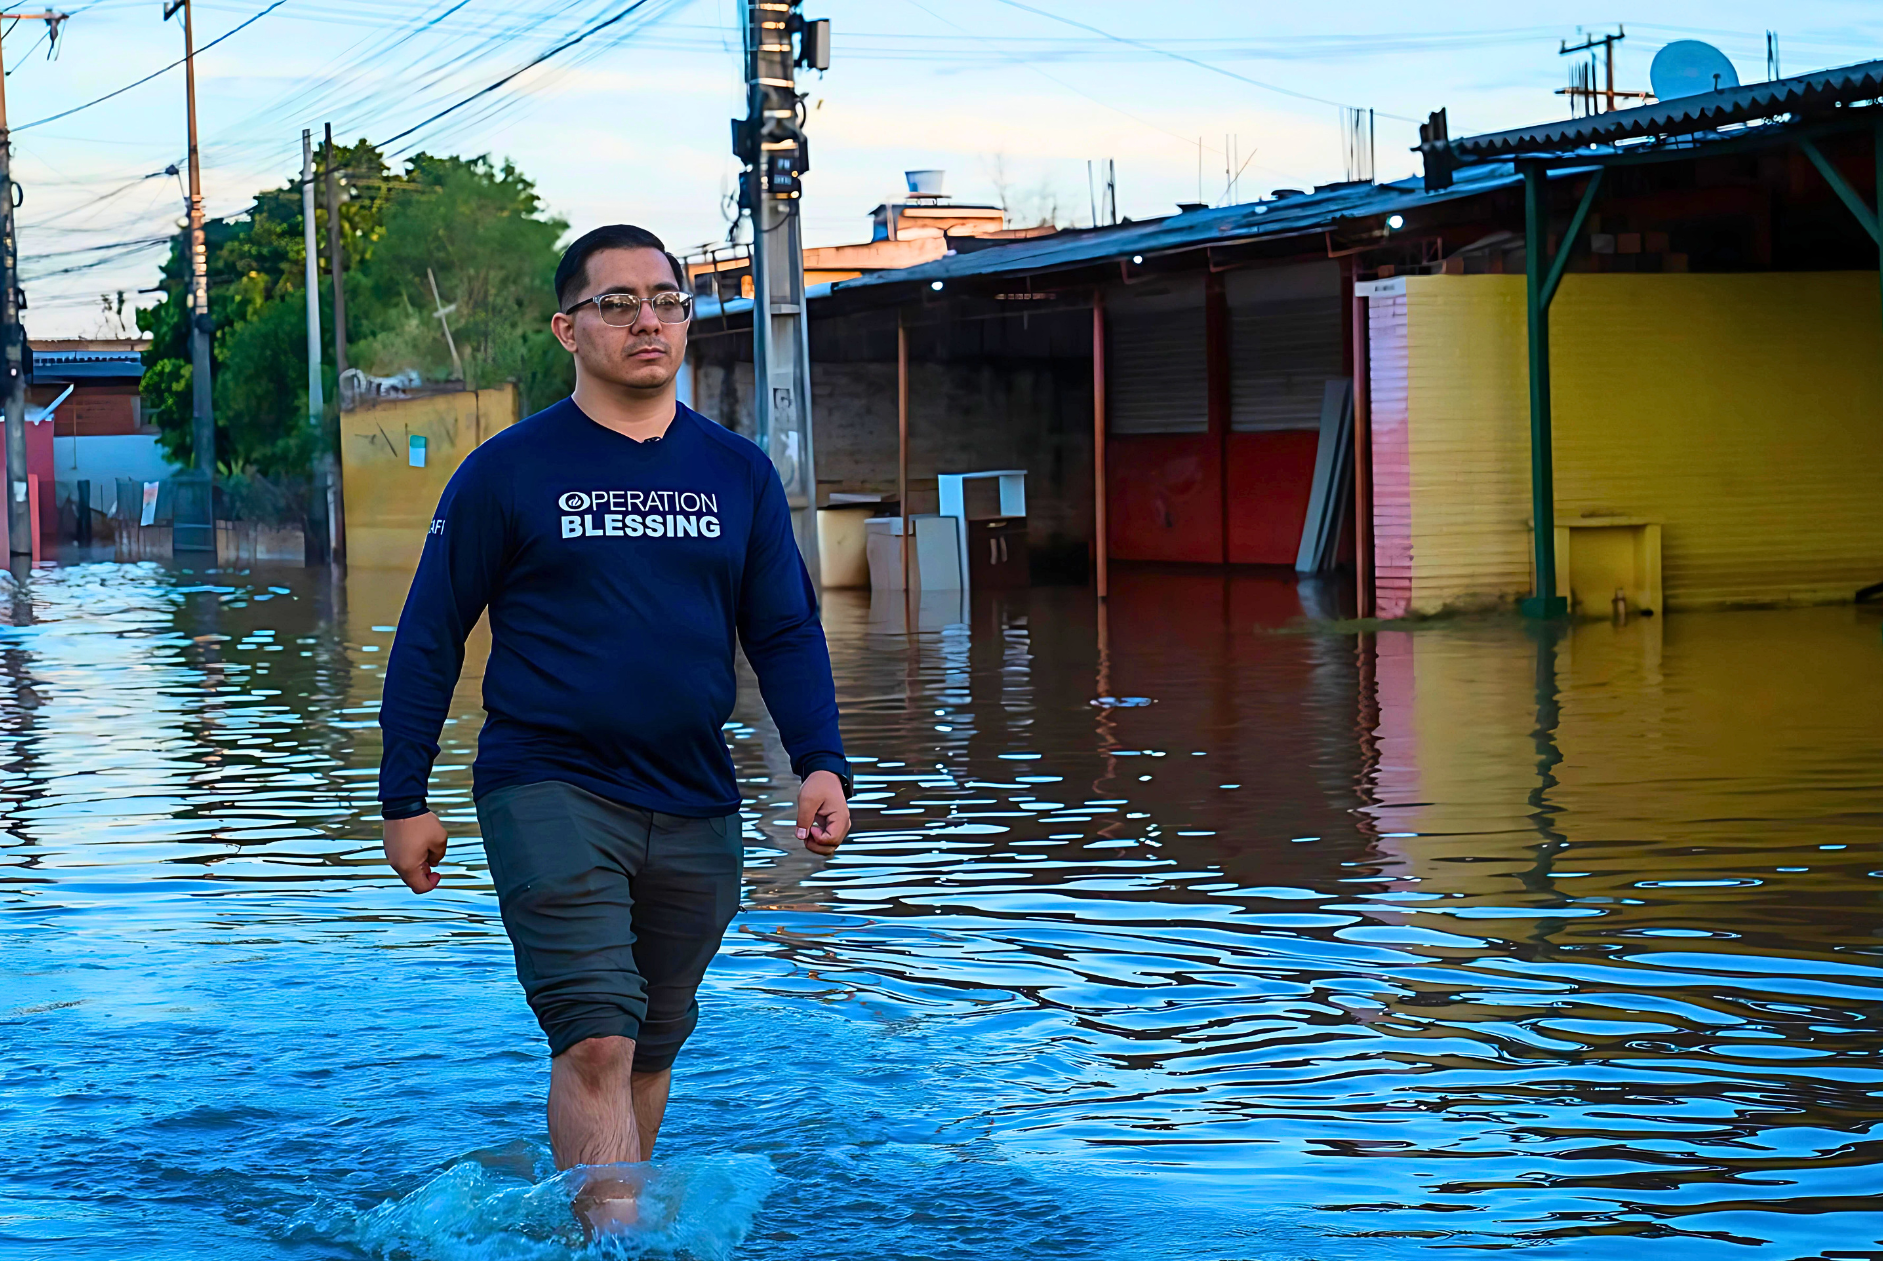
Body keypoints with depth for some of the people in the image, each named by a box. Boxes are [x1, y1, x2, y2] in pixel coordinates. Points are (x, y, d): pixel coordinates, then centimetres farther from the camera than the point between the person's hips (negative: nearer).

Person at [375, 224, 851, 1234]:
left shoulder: (739, 473, 9)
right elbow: (428, 640, 3)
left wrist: (820, 762, -6)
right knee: (596, 1040, -16)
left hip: (693, 807, 4)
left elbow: (786, 634, 10)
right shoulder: (506, 473, -1)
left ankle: (585, 1218, 30)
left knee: (652, 1051, 13)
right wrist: (403, 801, 1)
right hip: (549, 793, -4)